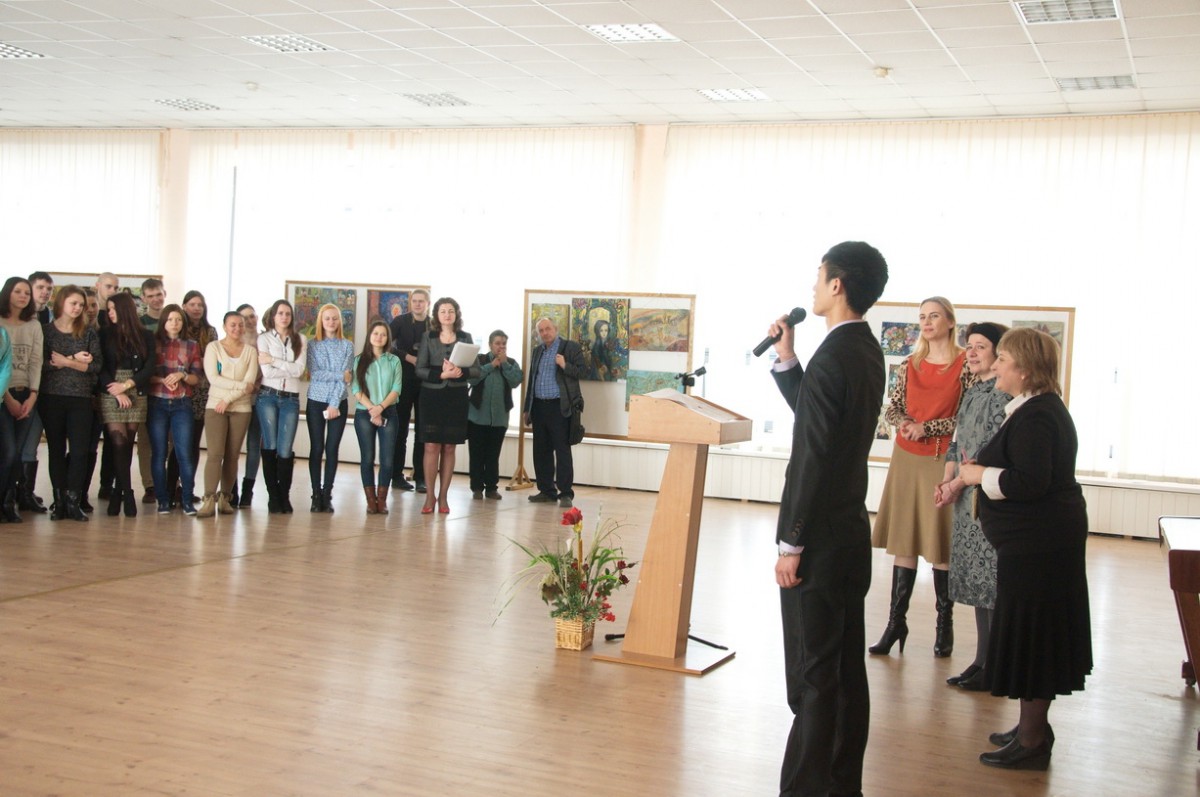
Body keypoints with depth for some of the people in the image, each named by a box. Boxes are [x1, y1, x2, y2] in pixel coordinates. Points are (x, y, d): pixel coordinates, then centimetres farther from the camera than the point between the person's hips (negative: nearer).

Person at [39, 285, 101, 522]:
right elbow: (42, 363, -9)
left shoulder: (89, 332, 6)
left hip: (81, 398, 1)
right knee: (56, 450, 5)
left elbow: (96, 365, -3)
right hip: (52, 397, 0)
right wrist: (75, 359, -12)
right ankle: (59, 502, 11)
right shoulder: (46, 330, 3)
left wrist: (64, 362, -10)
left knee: (80, 451, -5)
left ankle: (73, 502, 1)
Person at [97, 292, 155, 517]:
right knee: (118, 443, -11)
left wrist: (127, 385, -11)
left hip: (137, 396, 1)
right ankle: (127, 494, -8)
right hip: (111, 395, -1)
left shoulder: (146, 336, 7)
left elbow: (150, 368, 1)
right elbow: (101, 368, 1)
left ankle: (117, 493, 9)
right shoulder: (105, 334, 7)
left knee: (127, 445, 1)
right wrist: (117, 392, -11)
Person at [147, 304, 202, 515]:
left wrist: (182, 375, -11)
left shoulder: (191, 346, 10)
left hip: (182, 405, 1)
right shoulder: (153, 343, 6)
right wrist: (162, 380, -14)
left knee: (185, 453, -5)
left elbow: (197, 378, 8)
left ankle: (187, 500, 1)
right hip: (157, 403, -1)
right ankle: (162, 500, 8)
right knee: (159, 453, 1)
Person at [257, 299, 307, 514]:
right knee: (270, 447, 2)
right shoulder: (264, 338, 2)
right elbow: (267, 372, -9)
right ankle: (273, 496, 10)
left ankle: (284, 496, 9)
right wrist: (290, 368, -4)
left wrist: (274, 361, -9)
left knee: (285, 450, -3)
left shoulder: (300, 341, 9)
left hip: (291, 399, 1)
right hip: (268, 397, -1)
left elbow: (299, 370, -5)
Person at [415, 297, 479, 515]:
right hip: (432, 396, -1)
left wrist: (461, 372, -19)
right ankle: (429, 496, 3)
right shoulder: (428, 337, 3)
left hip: (456, 398, 1)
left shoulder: (465, 338, 6)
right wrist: (442, 374, -18)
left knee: (449, 448, 5)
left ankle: (443, 497, 12)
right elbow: (420, 370, -3)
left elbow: (476, 370, 1)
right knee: (431, 446, -5)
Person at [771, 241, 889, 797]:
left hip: (821, 540, -10)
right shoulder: (866, 351, 10)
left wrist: (790, 544, -18)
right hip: (852, 534, 10)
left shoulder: (833, 357, -19)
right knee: (846, 669, 16)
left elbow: (812, 457, -22)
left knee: (812, 676, -2)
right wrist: (785, 359, 10)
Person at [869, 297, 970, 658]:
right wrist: (903, 422, -10)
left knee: (940, 545, -1)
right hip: (906, 458, 4)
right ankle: (896, 621, 9)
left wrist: (926, 428, -14)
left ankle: (945, 624, 11)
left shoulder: (965, 364, -4)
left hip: (943, 460, -4)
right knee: (903, 542, 5)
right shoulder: (910, 364, 9)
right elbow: (892, 408, 11)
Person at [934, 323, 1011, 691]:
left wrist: (957, 483, -15)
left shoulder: (1003, 394, -12)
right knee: (976, 579, 12)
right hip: (967, 498, 9)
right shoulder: (972, 393, 15)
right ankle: (982, 660, 21)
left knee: (992, 580, -4)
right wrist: (947, 480, 1)